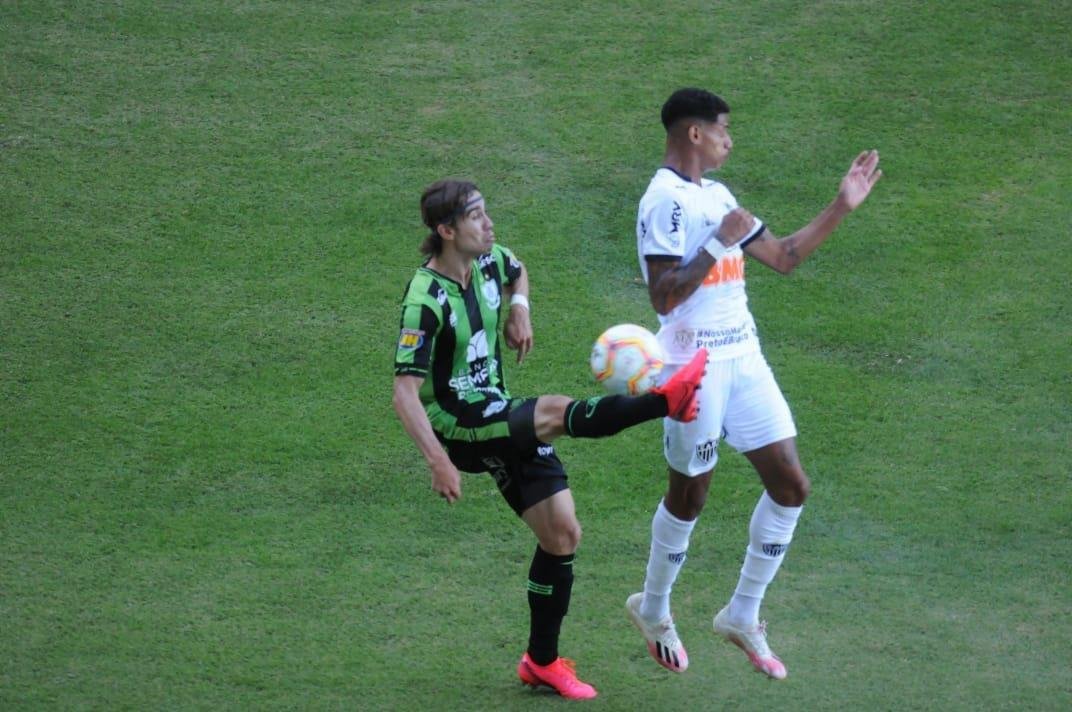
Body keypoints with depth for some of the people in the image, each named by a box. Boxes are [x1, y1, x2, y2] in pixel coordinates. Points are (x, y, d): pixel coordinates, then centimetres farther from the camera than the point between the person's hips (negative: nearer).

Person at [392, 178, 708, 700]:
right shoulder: (426, 299, -20)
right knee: (556, 410, -34)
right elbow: (405, 392, -24)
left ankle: (542, 662, 16)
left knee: (562, 533, 4)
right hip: (458, 426, -8)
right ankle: (667, 401, -33)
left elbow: (517, 274, 30)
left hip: (502, 421, 8)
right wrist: (438, 461, -32)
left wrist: (519, 307, 7)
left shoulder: (489, 262, 2)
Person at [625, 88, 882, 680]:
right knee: (689, 494, 6)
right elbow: (663, 296, -22)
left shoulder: (716, 196, 14)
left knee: (790, 485, 3)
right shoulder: (666, 200, -15)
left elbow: (783, 256, 20)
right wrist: (719, 243, -22)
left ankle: (742, 616, 14)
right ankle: (653, 609, 30)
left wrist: (841, 207, 15)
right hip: (695, 364, -8)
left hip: (743, 358, 8)